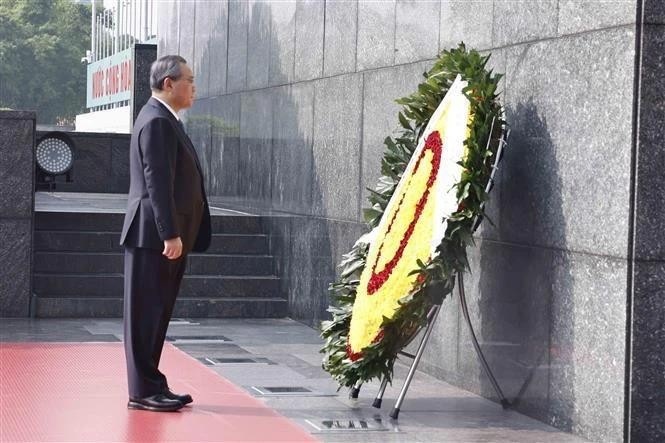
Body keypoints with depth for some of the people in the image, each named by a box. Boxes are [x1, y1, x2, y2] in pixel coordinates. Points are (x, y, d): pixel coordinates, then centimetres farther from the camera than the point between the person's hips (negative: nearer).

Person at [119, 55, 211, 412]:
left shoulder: (165, 120, 18)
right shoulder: (157, 122, -15)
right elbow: (157, 182, -21)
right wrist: (170, 234, -24)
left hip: (166, 235, 10)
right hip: (154, 235, -10)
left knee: (157, 313, 13)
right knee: (147, 312, -5)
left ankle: (152, 386, 19)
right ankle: (143, 390, -1)